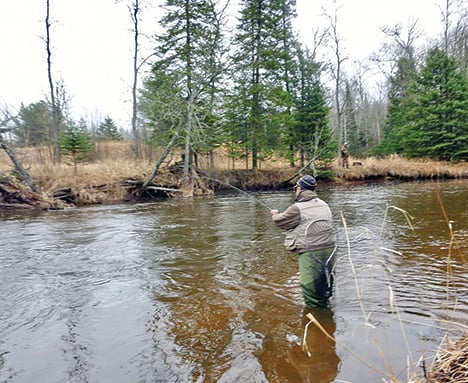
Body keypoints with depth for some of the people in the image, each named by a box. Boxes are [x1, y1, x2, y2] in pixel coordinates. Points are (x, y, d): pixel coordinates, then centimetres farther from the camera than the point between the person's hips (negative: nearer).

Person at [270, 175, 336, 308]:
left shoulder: (297, 208, -12)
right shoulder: (324, 205, 11)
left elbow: (279, 221, -1)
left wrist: (275, 214, 23)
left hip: (310, 253, -7)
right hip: (329, 250, 8)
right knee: (325, 281, 22)